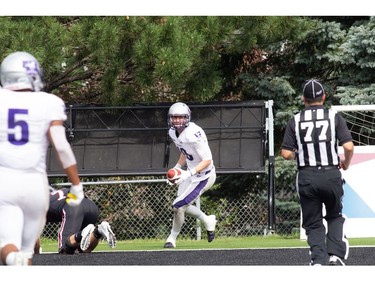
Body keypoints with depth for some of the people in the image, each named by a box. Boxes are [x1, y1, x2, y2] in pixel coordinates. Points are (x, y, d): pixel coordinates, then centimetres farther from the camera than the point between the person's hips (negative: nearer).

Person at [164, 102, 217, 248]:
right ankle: (208, 221, 42)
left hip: (203, 176, -9)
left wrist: (189, 173, -36)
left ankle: (172, 238, 13)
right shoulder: (173, 132, -2)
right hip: (191, 173, 9)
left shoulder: (193, 134, -30)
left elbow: (207, 160, -28)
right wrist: (177, 168, 2)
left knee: (178, 205, -8)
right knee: (182, 205, 20)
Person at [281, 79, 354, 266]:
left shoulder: (295, 121, 2)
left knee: (313, 223, 11)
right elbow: (349, 147, -9)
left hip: (306, 177, 0)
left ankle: (318, 260, -6)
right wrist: (346, 163, 11)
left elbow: (286, 154, -2)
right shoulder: (335, 118, 0)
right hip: (331, 175, 0)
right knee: (335, 216, 21)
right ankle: (335, 255, 3)